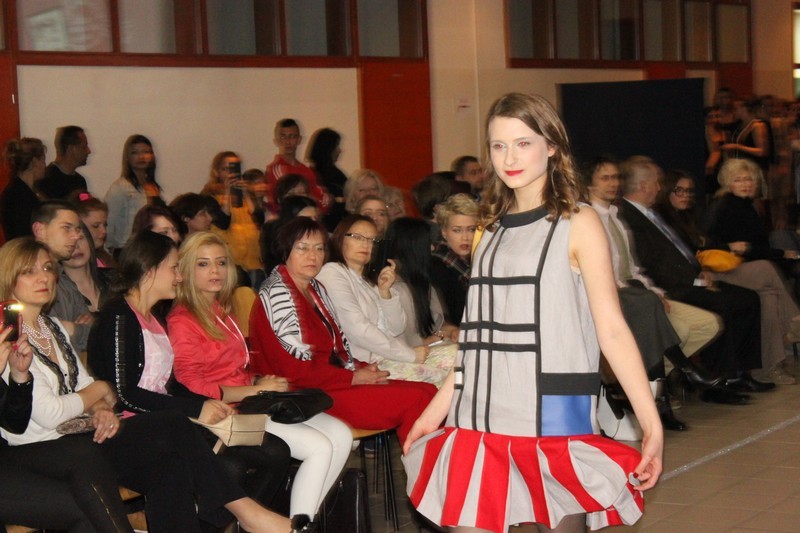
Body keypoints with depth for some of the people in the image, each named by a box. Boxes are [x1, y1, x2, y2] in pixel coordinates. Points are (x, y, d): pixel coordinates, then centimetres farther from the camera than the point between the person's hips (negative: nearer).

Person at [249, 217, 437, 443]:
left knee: (428, 391, -7)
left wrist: (363, 370, -1)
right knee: (414, 401, -20)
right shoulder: (277, 293, -11)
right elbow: (297, 369, -17)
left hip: (331, 381, 9)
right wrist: (355, 377, -13)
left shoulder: (316, 289, 18)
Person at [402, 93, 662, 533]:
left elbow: (611, 329, -7)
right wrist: (437, 408, 16)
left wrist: (651, 424, -13)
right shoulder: (493, 230, 14)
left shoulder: (577, 224, -2)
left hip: (552, 419, -5)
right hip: (481, 419, 5)